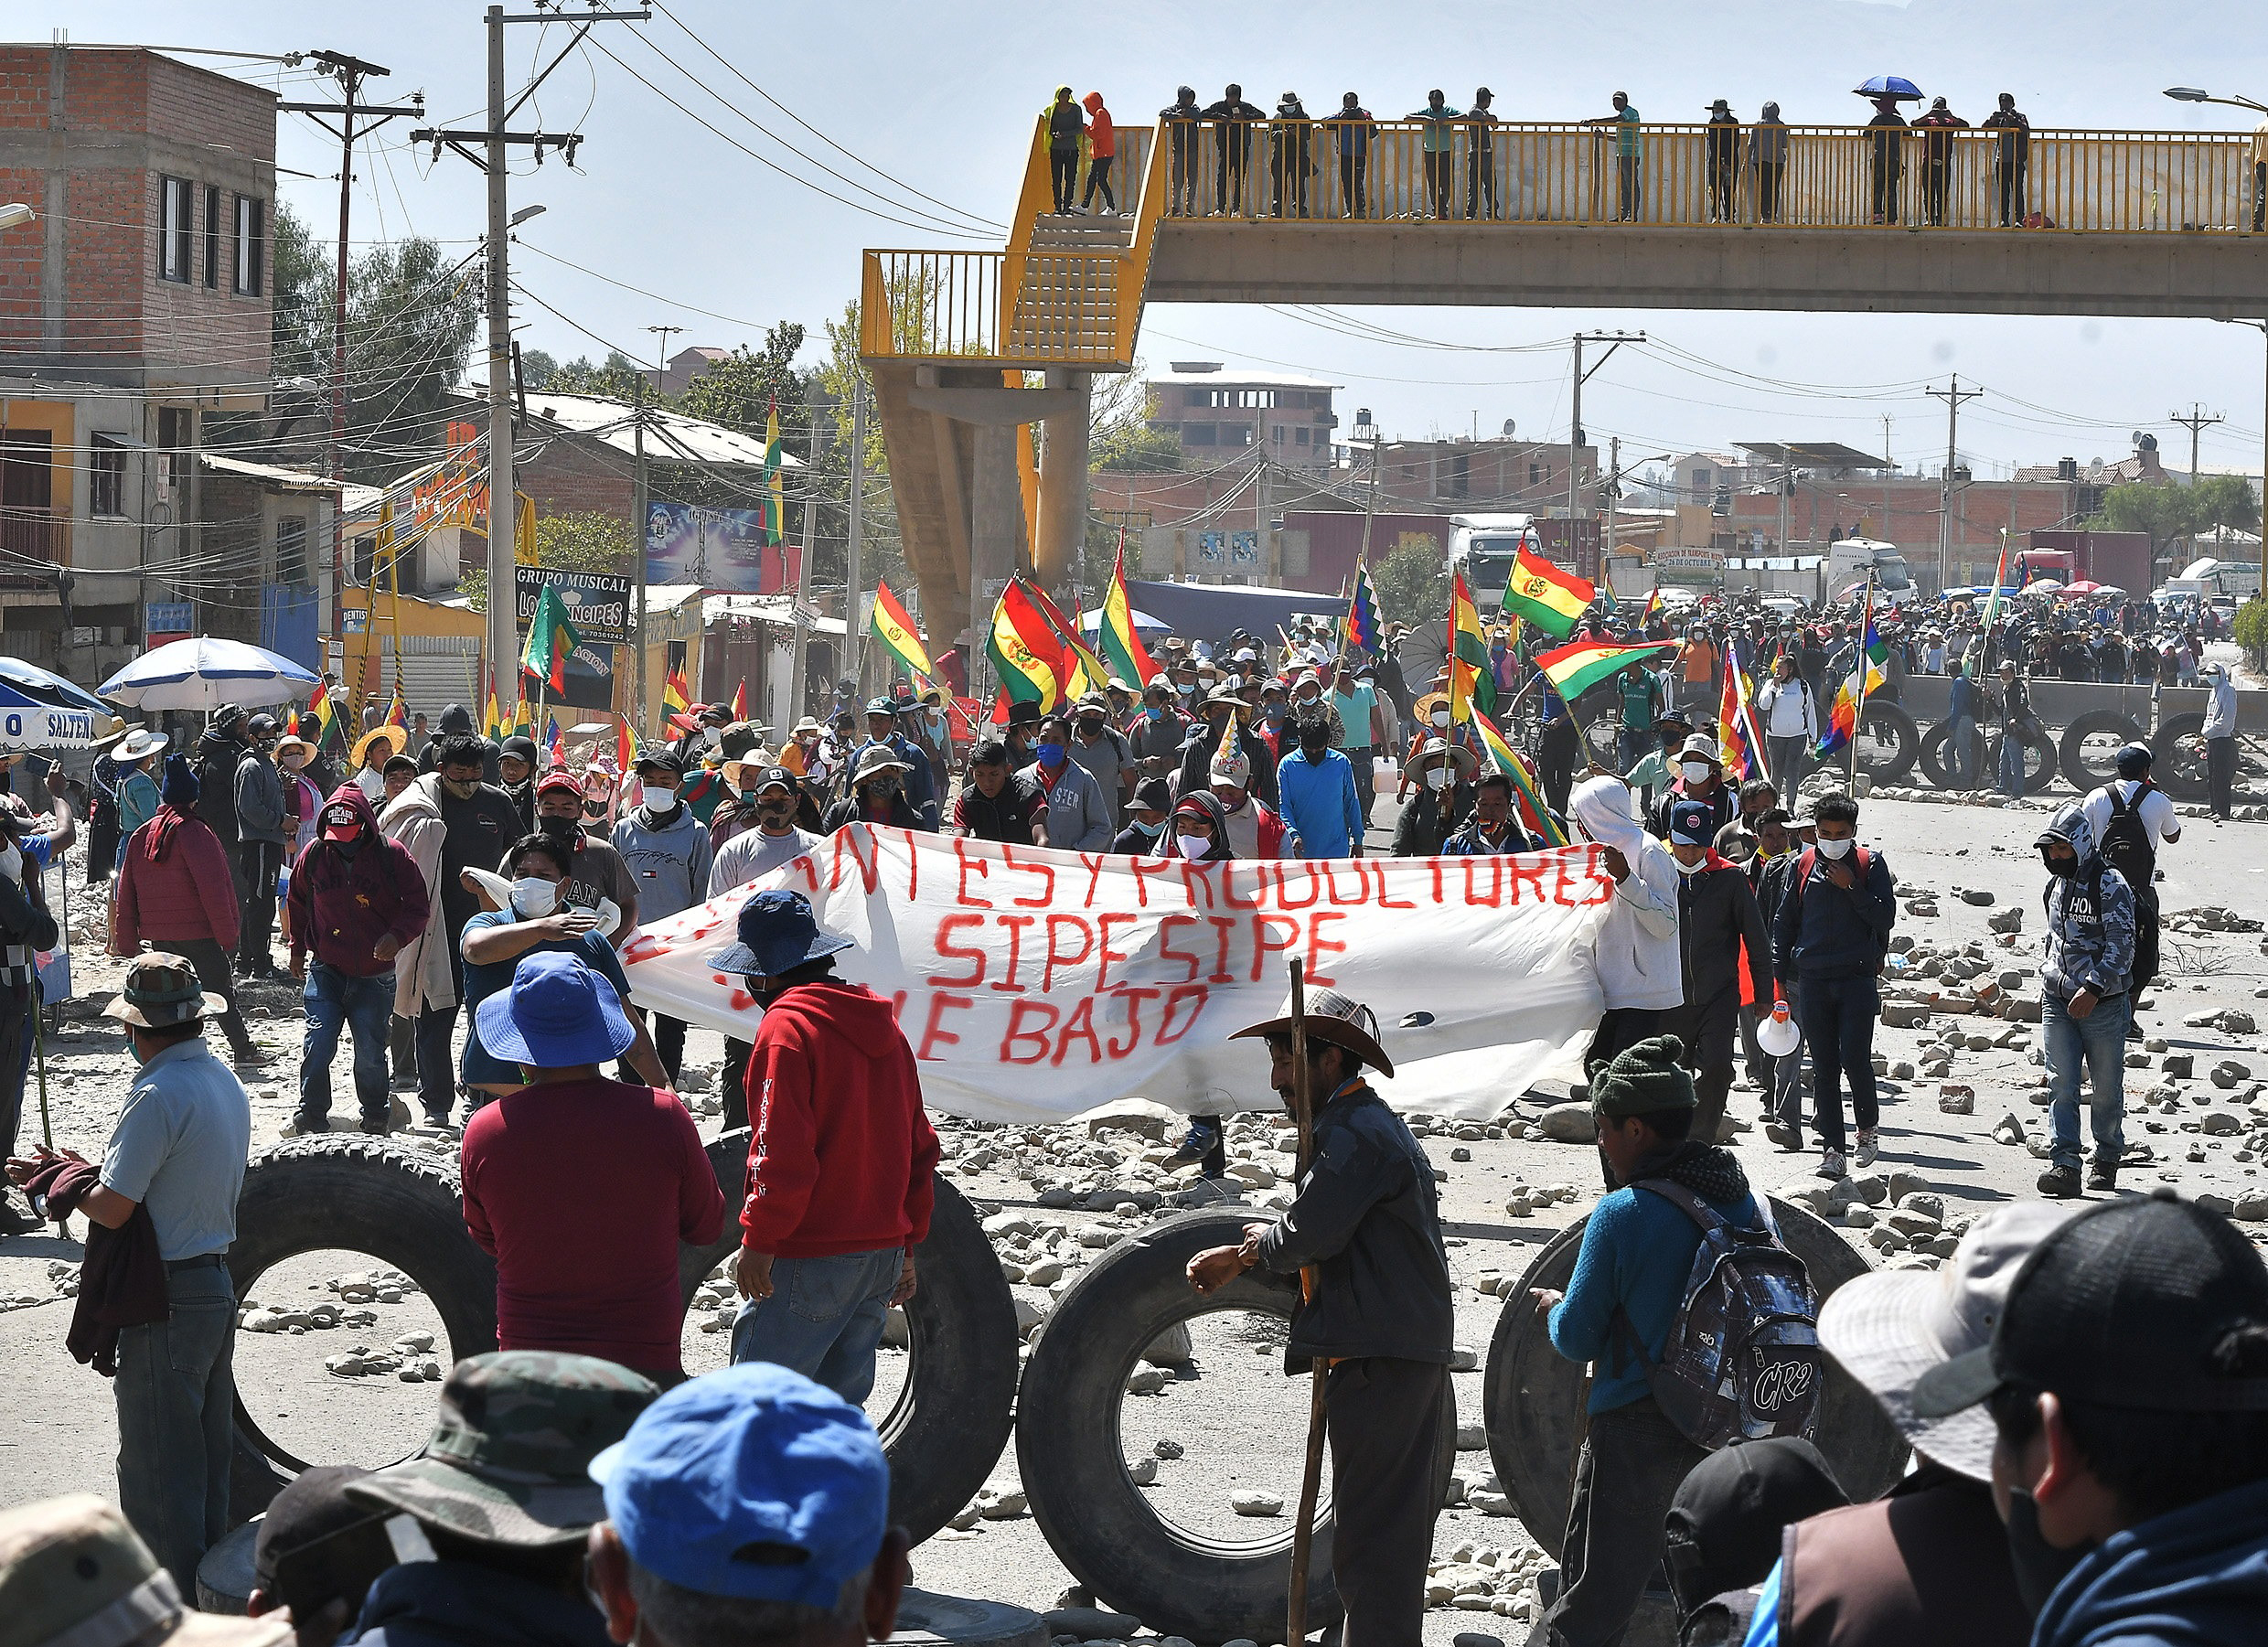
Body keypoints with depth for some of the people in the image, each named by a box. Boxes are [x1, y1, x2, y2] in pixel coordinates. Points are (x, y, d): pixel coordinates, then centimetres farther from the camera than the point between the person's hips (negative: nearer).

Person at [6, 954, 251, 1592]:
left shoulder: (158, 1096, -21)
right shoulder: (226, 1083, 8)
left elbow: (113, 1208, -20)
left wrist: (57, 1175, -2)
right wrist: (80, 1173, 12)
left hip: (166, 1302, -9)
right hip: (218, 1285, 9)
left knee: (156, 1469, -1)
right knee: (208, 1458, 17)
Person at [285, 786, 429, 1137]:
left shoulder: (392, 855, -7)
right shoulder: (314, 854, 2)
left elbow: (418, 906, -2)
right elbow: (298, 903, 18)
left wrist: (397, 936, -19)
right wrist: (297, 948, 20)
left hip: (375, 975, -1)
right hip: (326, 971, 2)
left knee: (371, 1053, 3)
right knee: (317, 1045, -9)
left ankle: (376, 1117, 23)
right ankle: (311, 1114, 7)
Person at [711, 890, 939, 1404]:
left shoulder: (786, 1025, -12)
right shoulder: (881, 1024, 13)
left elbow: (784, 1154, -19)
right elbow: (921, 1146, 17)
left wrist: (758, 1240, -12)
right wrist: (907, 1244, 22)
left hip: (809, 1263, -8)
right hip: (884, 1254, 8)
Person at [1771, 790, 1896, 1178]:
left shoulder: (1871, 865, 3)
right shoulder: (1802, 866, 9)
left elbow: (1886, 918, -2)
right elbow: (1784, 922, 14)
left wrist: (1852, 888, -12)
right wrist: (1778, 973, 8)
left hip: (1857, 979, -2)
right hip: (1812, 981, 2)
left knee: (1855, 1058, -11)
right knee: (1824, 1068, 2)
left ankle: (1867, 1129, 13)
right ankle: (1832, 1149, 5)